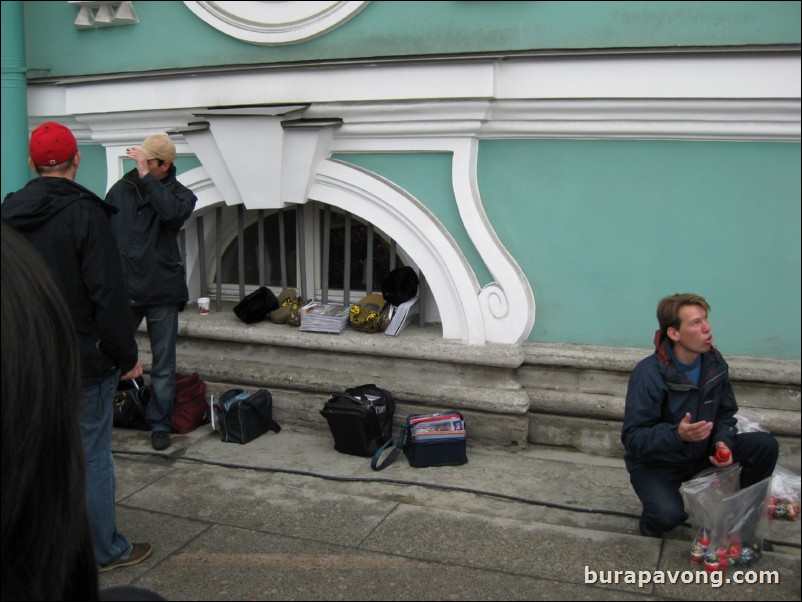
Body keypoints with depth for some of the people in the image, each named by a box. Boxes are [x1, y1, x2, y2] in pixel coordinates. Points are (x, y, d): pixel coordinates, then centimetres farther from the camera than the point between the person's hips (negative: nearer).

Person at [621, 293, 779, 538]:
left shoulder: (715, 362, -7)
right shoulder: (648, 374, -26)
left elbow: (726, 413, 4)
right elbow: (632, 438, -26)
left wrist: (724, 442, -17)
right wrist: (677, 434, -42)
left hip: (701, 452, 6)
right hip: (655, 463, -6)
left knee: (765, 445, -12)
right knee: (668, 515, -33)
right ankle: (652, 519, 5)